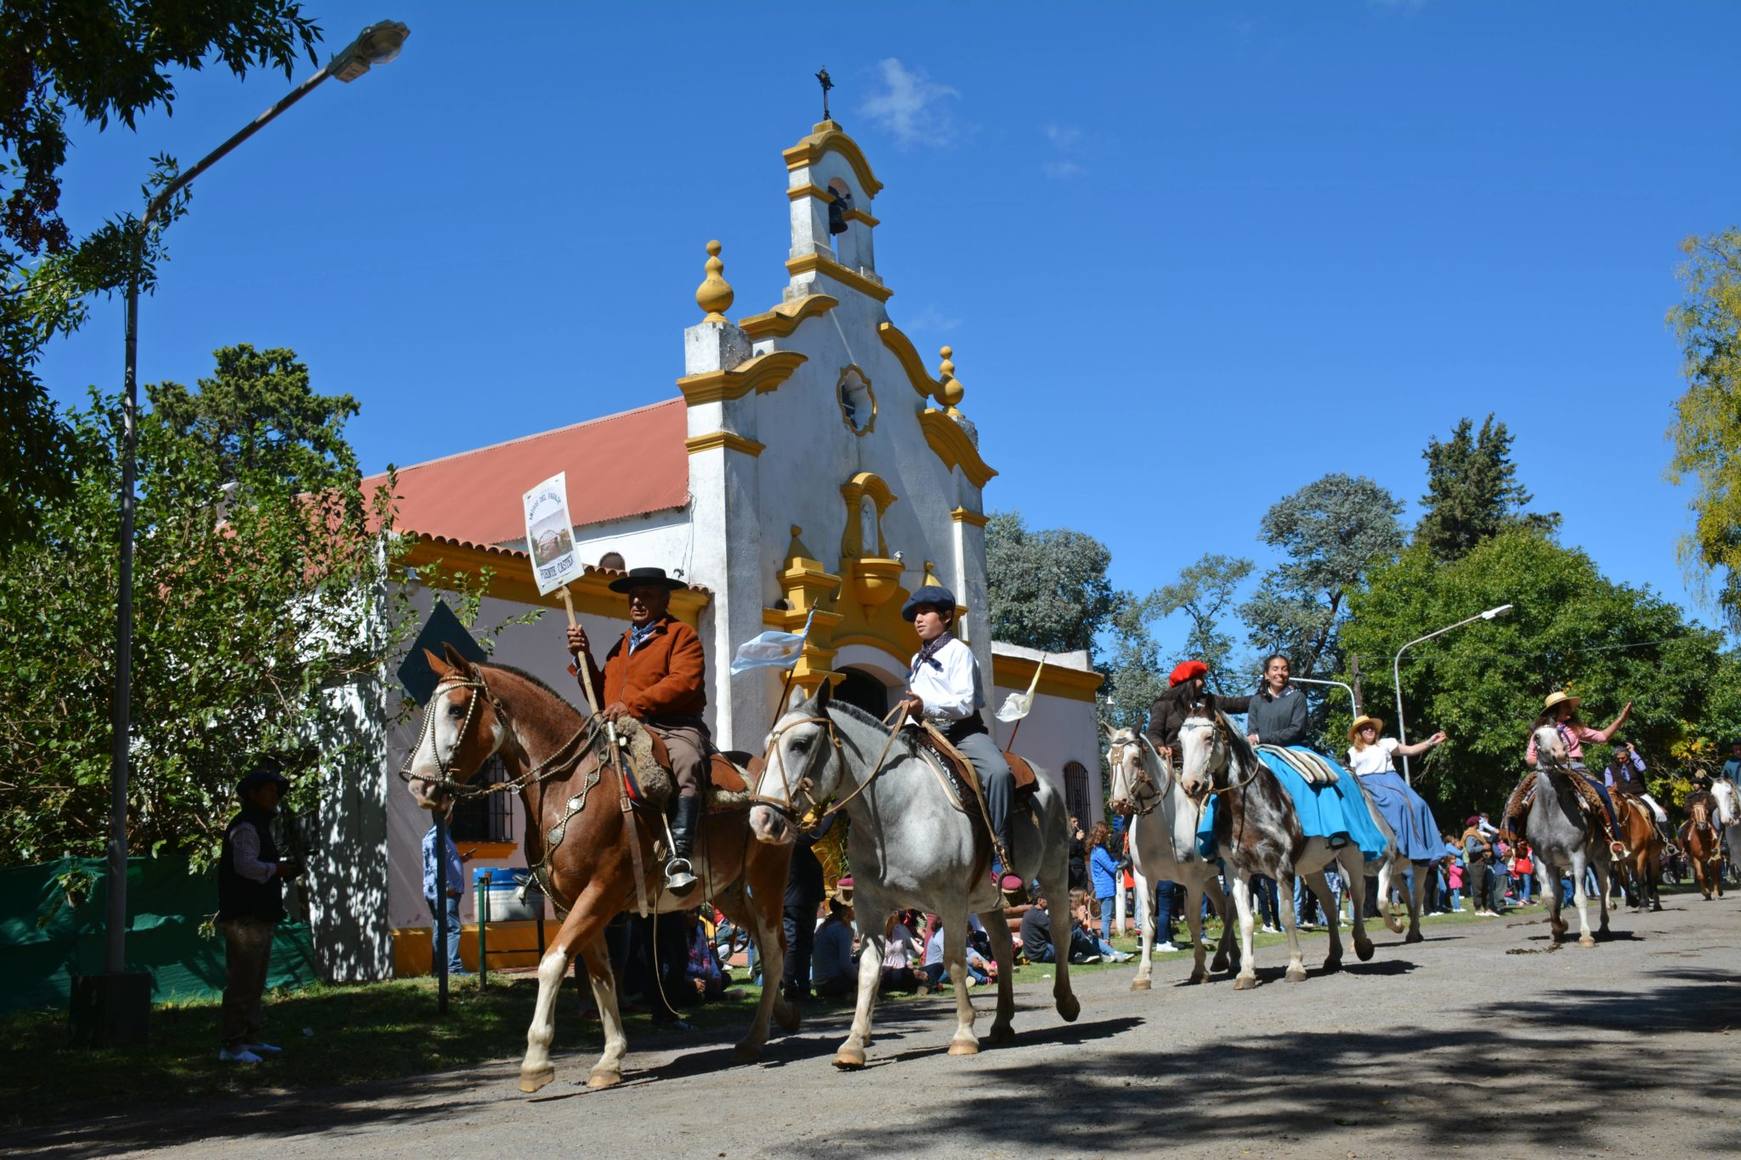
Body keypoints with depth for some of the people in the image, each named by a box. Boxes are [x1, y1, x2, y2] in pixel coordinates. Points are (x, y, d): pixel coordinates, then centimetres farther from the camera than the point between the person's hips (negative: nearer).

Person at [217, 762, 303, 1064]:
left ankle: (253, 1039, 26)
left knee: (254, 983, 17)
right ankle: (232, 1045, -6)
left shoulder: (259, 826, 22)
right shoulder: (245, 827, -12)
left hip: (259, 917, 11)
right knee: (241, 982, -9)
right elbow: (246, 865, -25)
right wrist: (277, 869, -13)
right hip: (244, 918, -11)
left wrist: (282, 870, 8)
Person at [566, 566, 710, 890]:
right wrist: (583, 657, 13)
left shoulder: (681, 634, 7)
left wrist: (632, 705, -19)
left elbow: (684, 681, -11)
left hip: (673, 726, -7)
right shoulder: (623, 644, 28)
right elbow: (602, 695, 27)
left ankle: (680, 856, -48)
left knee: (687, 763, -37)